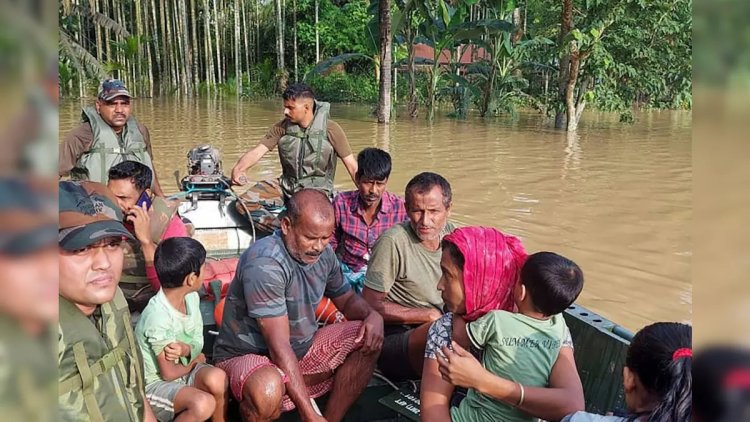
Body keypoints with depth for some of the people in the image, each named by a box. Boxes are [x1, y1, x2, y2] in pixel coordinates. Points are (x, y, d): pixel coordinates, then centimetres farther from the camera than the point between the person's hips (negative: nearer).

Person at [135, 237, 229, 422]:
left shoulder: (191, 297, -6)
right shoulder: (159, 317, -29)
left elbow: (198, 344, 0)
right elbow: (168, 373, -20)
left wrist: (186, 350, -23)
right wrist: (194, 360, -2)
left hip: (183, 369, 6)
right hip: (154, 383, -6)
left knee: (218, 378, -24)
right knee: (204, 403, -30)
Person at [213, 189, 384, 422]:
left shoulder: (323, 254, -3)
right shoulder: (264, 263, -28)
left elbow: (347, 299, 13)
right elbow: (279, 346, -29)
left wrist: (372, 314, -12)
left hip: (302, 350, 8)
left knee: (368, 338, -4)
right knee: (267, 389, -40)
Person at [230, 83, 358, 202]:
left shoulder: (331, 130, -8)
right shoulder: (281, 128, 1)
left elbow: (352, 166, -6)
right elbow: (257, 152, -6)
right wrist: (237, 169, -25)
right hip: (287, 192, 3)